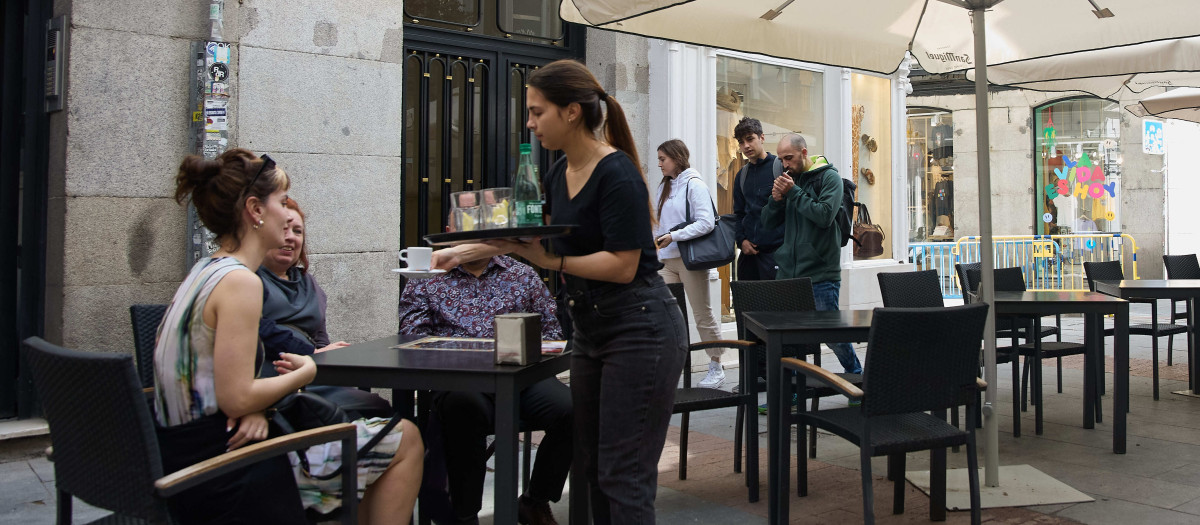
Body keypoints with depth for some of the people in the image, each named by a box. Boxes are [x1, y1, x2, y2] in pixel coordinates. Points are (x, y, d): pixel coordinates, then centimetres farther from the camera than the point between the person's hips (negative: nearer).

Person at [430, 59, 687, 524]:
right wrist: (462, 252, 24)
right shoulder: (559, 174, 9)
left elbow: (623, 265, -20)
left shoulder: (617, 174, -17)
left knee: (623, 474, -5)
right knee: (591, 463, 13)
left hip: (640, 331, -9)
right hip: (591, 329, 9)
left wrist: (551, 261, -23)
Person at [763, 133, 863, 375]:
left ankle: (857, 375, 22)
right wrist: (776, 199, -6)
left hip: (821, 274, -6)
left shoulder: (829, 177, -3)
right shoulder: (788, 178, 14)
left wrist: (794, 192, -14)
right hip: (788, 271, 6)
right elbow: (768, 222, 13)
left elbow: (825, 215, -18)